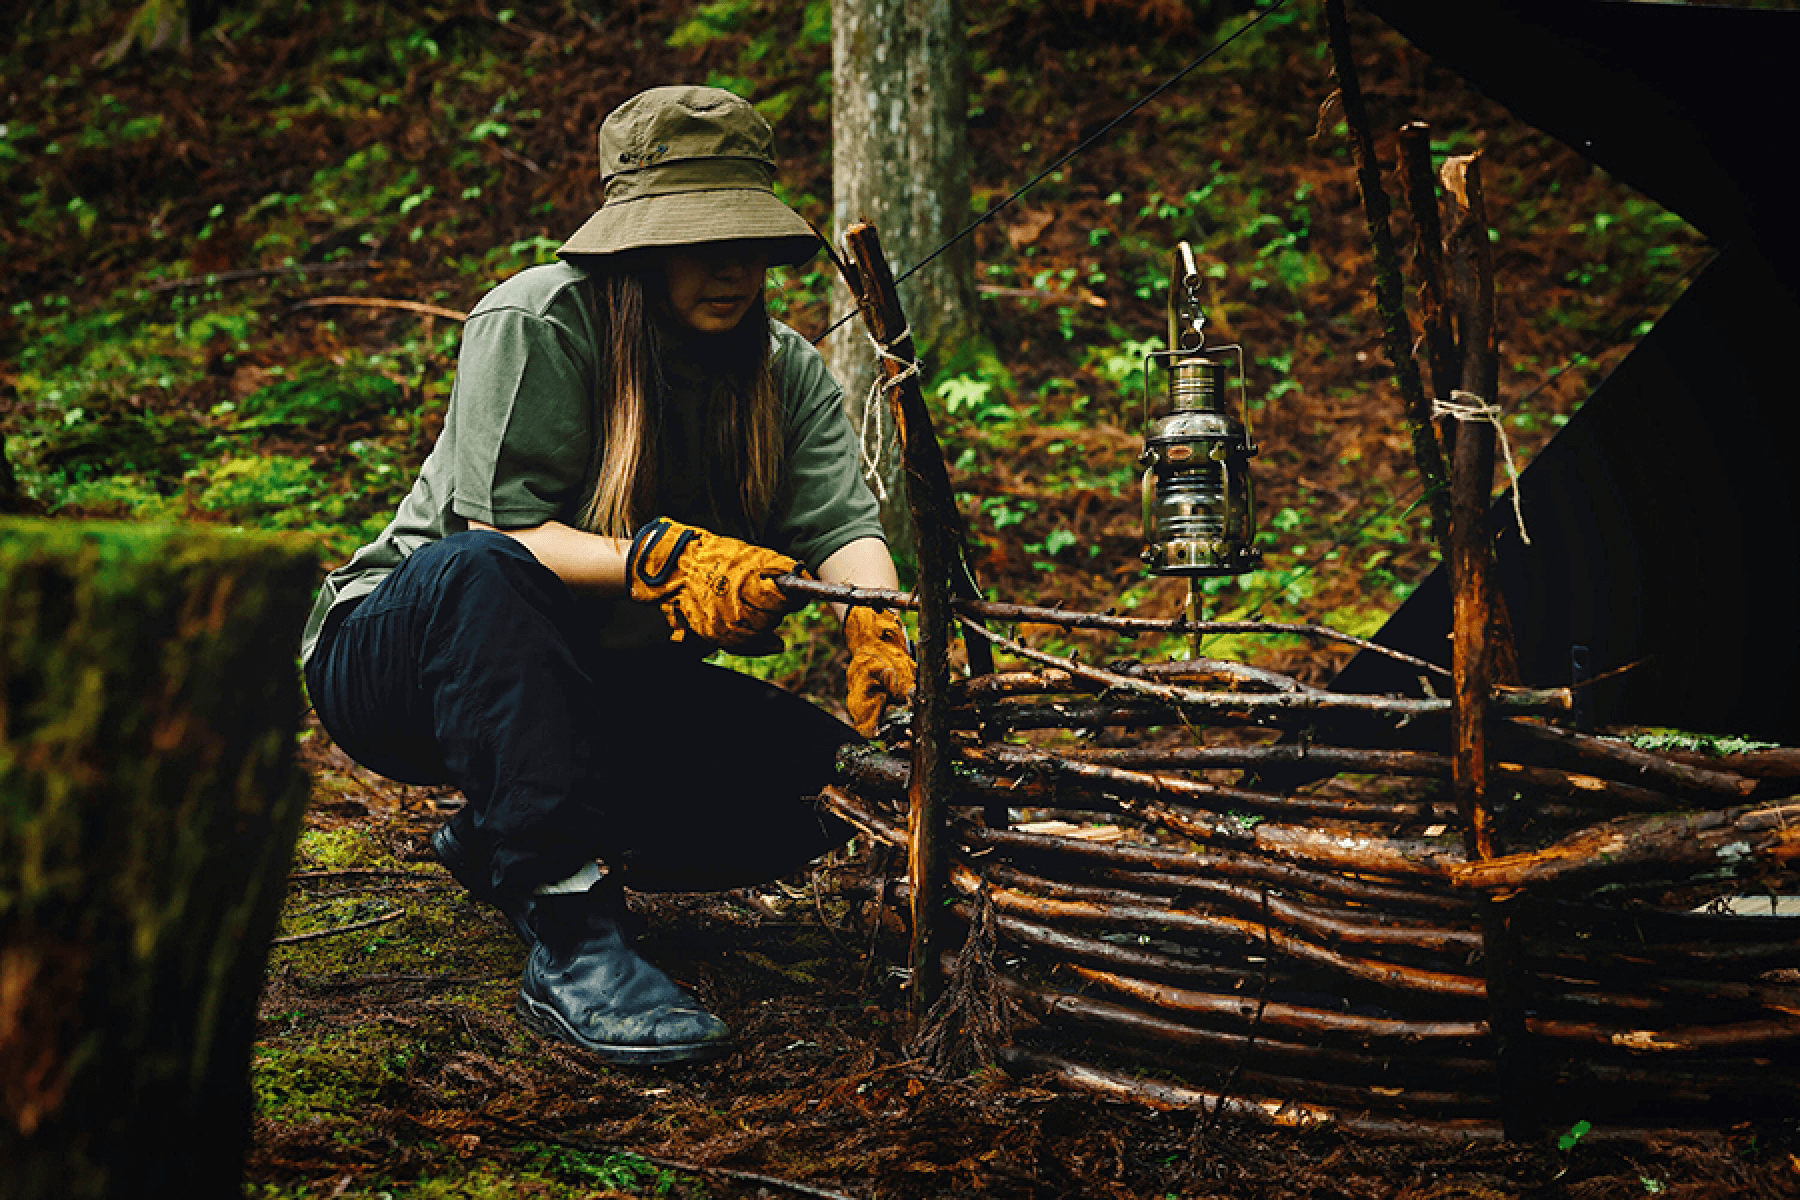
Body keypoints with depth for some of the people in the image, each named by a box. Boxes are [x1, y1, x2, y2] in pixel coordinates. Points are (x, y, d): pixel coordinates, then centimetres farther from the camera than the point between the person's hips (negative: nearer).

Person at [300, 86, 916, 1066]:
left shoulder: (786, 370, -1)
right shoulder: (534, 323, -19)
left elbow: (842, 523, -15)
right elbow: (501, 536, -25)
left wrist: (878, 629, -38)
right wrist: (666, 562, -40)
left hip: (591, 685, 6)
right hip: (402, 659, -6)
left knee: (826, 779, -13)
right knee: (483, 574, -40)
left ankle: (501, 841, 6)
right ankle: (570, 944, -42)